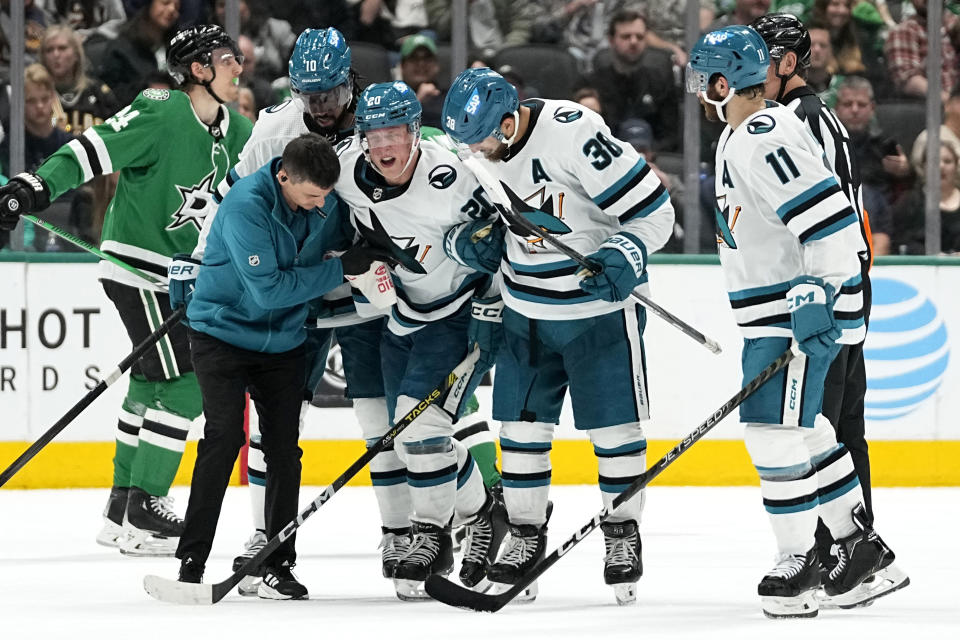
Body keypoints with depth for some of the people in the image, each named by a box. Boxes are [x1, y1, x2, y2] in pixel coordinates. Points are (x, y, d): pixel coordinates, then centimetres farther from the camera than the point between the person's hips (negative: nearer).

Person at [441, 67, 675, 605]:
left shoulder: (574, 133, -26)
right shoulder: (481, 148, -5)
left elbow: (653, 209, -22)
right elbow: (476, 214, 11)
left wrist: (625, 259, -34)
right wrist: (474, 242, -11)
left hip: (599, 306, -6)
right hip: (527, 312, 6)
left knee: (614, 424, 1)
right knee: (522, 424, 6)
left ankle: (623, 535, 16)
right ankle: (526, 539, 17)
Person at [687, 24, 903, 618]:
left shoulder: (764, 140, -19)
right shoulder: (739, 138, 15)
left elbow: (829, 217, -27)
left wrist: (816, 295, -28)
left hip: (805, 308, -11)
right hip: (776, 311, 11)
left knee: (775, 427, -10)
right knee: (805, 429, 16)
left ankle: (801, 561, -5)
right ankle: (858, 540, 24)